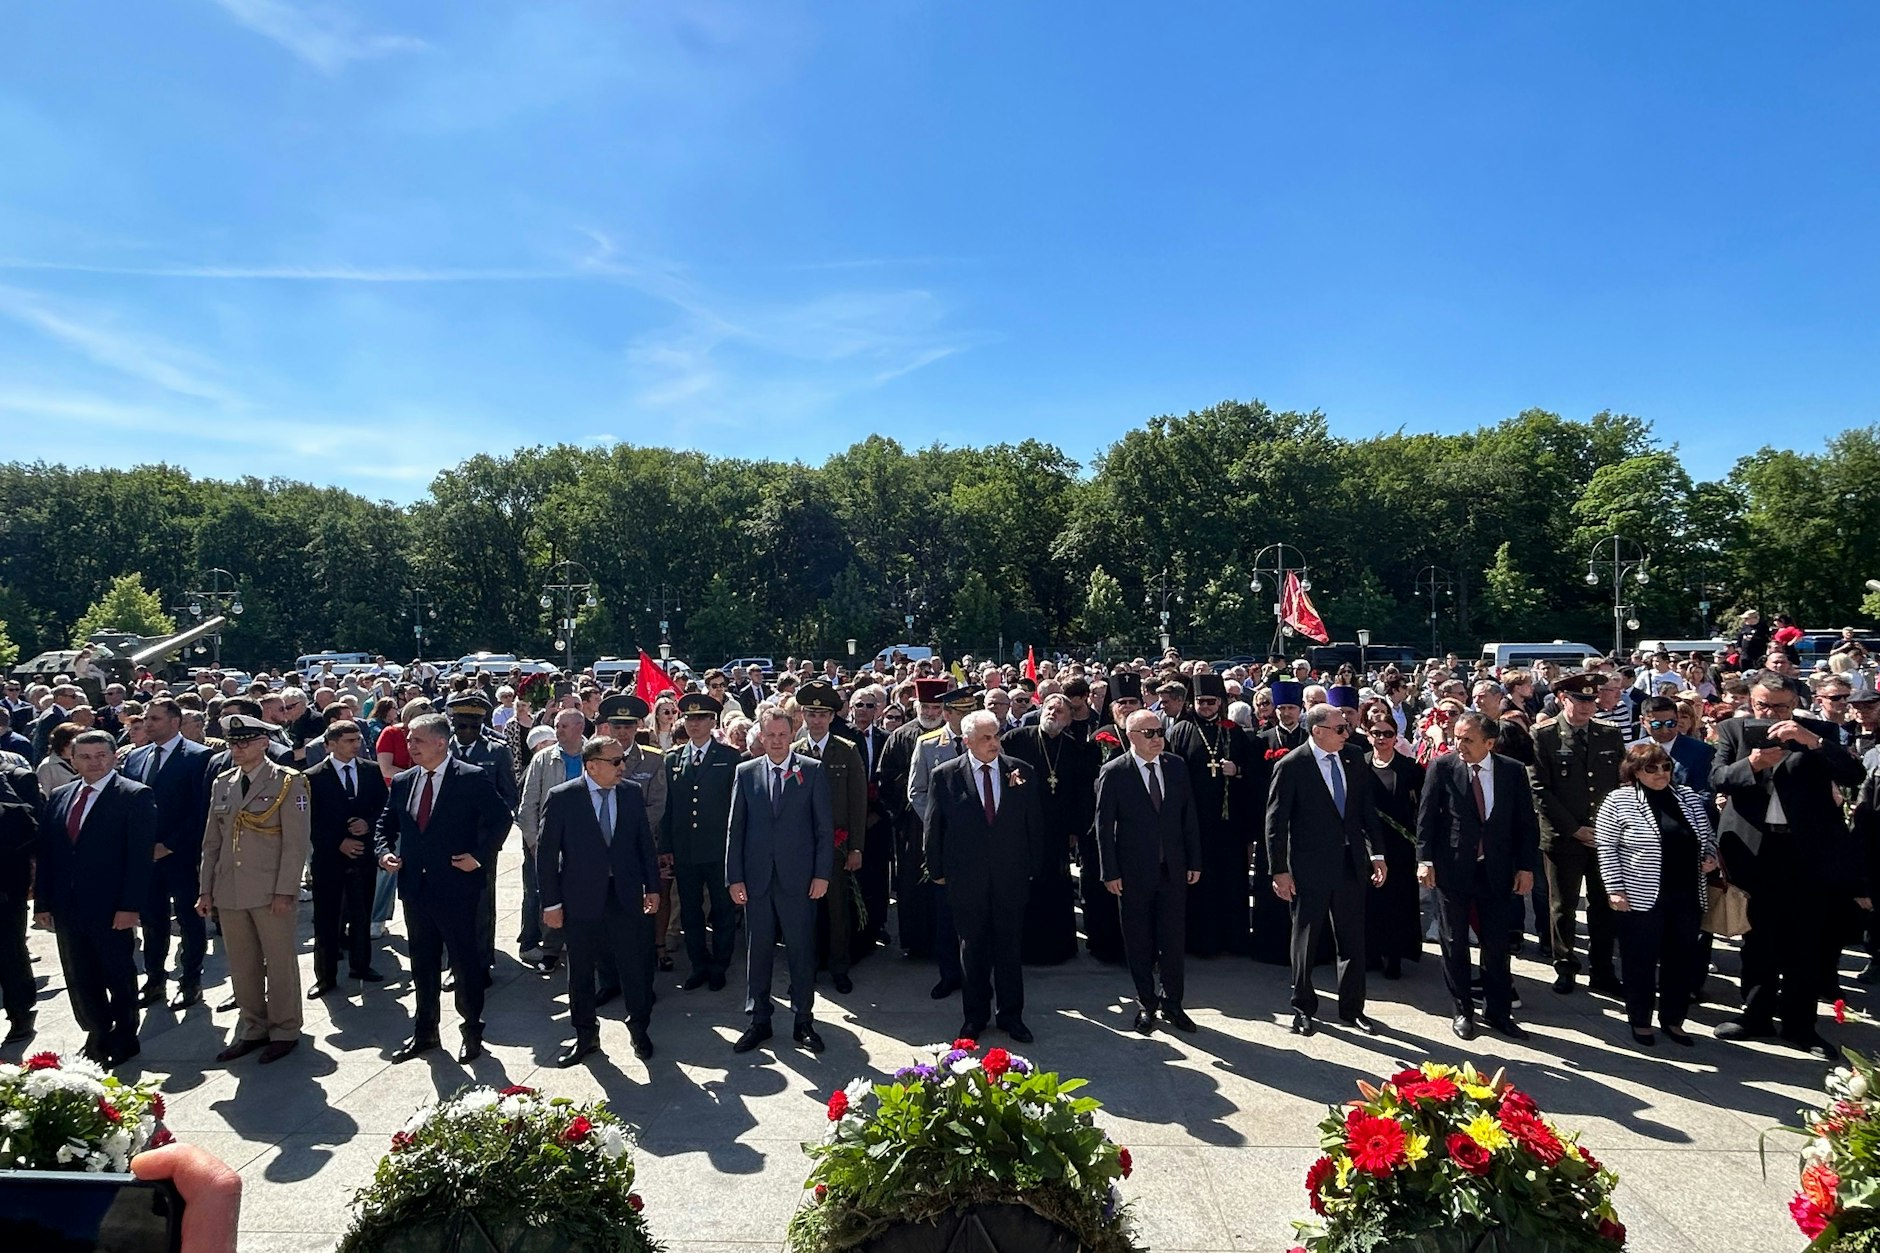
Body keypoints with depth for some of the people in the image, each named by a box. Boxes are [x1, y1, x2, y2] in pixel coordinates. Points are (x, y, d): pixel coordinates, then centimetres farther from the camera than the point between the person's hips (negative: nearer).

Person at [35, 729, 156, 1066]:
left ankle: (123, 1039, 22)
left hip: (110, 908, -5)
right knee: (79, 979, 13)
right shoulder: (59, 797, 11)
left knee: (118, 975, 7)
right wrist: (43, 901, 5)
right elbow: (44, 852, 12)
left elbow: (140, 856, -13)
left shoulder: (135, 796, -8)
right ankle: (97, 1036, 27)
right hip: (67, 907, 6)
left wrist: (130, 906, -18)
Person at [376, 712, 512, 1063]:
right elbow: (386, 823, 19)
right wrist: (384, 851, 2)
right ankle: (424, 1032, 32)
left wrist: (479, 855, -15)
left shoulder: (472, 778, -10)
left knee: (466, 962, 6)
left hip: (457, 886, -5)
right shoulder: (402, 782, 7)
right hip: (415, 887, 6)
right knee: (422, 964, 17)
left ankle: (472, 1032, 22)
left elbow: (501, 817, -10)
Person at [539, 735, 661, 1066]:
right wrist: (551, 903, -7)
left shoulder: (631, 793, 1)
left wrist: (652, 887, 5)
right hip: (581, 898, -2)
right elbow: (546, 853, -6)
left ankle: (639, 1030, 27)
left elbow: (645, 843, 7)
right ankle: (586, 1036, 31)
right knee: (580, 971, 12)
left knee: (635, 966, 7)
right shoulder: (562, 797, -9)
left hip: (626, 895, 2)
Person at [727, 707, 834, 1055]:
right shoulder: (746, 772, 4)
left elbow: (824, 826, -1)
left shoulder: (812, 771, -1)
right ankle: (759, 1020, 25)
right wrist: (734, 877, 0)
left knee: (802, 950, 6)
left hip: (798, 877, -1)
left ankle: (804, 1020, 20)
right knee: (758, 950, 11)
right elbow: (735, 828, 5)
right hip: (757, 878, 2)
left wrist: (822, 873, -5)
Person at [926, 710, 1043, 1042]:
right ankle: (975, 1015, 28)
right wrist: (937, 870, 3)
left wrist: (1032, 866, 5)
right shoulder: (945, 775, -6)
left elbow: (1034, 824, 5)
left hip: (1011, 875, 1)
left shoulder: (1022, 772, -1)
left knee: (1009, 947, 11)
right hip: (966, 876, -1)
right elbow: (934, 826, 1)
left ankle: (1011, 1014, 27)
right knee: (972, 948, 12)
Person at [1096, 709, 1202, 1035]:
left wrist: (1194, 861, 5)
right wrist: (1110, 873, -9)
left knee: (1173, 940, 9)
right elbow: (1104, 826, -7)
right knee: (1139, 943, 10)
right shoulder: (1113, 772, -9)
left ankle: (1172, 1002, 25)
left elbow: (1189, 816, 7)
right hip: (1134, 871, -3)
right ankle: (1146, 1003, 26)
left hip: (1173, 869, 3)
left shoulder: (1177, 766, 3)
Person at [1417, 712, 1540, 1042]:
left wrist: (1526, 866, -1)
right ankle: (1462, 1011, 24)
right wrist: (1424, 859, -11)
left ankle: (1499, 1012, 24)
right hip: (1452, 868, -1)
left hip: (1497, 870, 1)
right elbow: (1426, 816, -5)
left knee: (1497, 945, 8)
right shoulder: (1441, 767, -7)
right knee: (1454, 943, 9)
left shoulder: (1513, 771, -2)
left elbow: (1527, 822, 3)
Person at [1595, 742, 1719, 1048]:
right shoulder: (1619, 801, -7)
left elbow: (1708, 835, 19)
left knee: (1682, 960, 12)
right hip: (1642, 899, -5)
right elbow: (1607, 848, -7)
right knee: (1641, 962, 5)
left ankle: (1673, 1019, 27)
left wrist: (1710, 855, -2)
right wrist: (1615, 889, -11)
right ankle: (1640, 1021, 19)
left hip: (1687, 897, 5)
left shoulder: (1689, 798, 8)